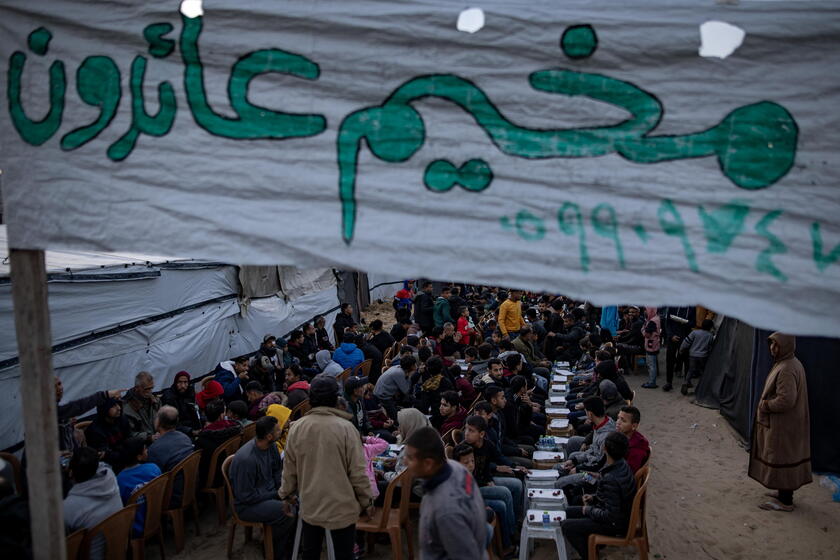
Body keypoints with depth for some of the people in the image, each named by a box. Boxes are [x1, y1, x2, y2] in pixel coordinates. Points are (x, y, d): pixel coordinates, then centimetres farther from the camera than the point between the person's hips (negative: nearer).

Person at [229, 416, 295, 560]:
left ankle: (291, 548, 7)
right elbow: (246, 496, -23)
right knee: (288, 513, -26)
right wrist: (275, 494, -17)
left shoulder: (271, 446, -5)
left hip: (269, 492, 8)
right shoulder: (246, 459, -29)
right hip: (247, 505, -8)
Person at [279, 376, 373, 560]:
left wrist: (286, 495, 19)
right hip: (341, 506, -4)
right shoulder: (345, 428, -17)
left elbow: (289, 468, 2)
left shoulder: (297, 427, -6)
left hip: (309, 505, 4)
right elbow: (357, 472, -14)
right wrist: (367, 501, 0)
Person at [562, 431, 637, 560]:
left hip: (617, 524, -9)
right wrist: (594, 498, 2)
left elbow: (611, 516, -29)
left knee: (567, 526, -9)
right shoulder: (622, 465, -6)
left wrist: (589, 510, -14)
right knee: (569, 512, 14)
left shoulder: (610, 479, -35)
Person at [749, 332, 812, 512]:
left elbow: (786, 400, -28)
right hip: (787, 423, 10)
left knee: (781, 459, -1)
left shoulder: (787, 370, -25)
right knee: (787, 458, 18)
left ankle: (784, 501, 8)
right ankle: (785, 493, 30)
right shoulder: (793, 363, 9)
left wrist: (765, 405, -14)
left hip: (783, 425, -10)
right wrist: (767, 403, 11)